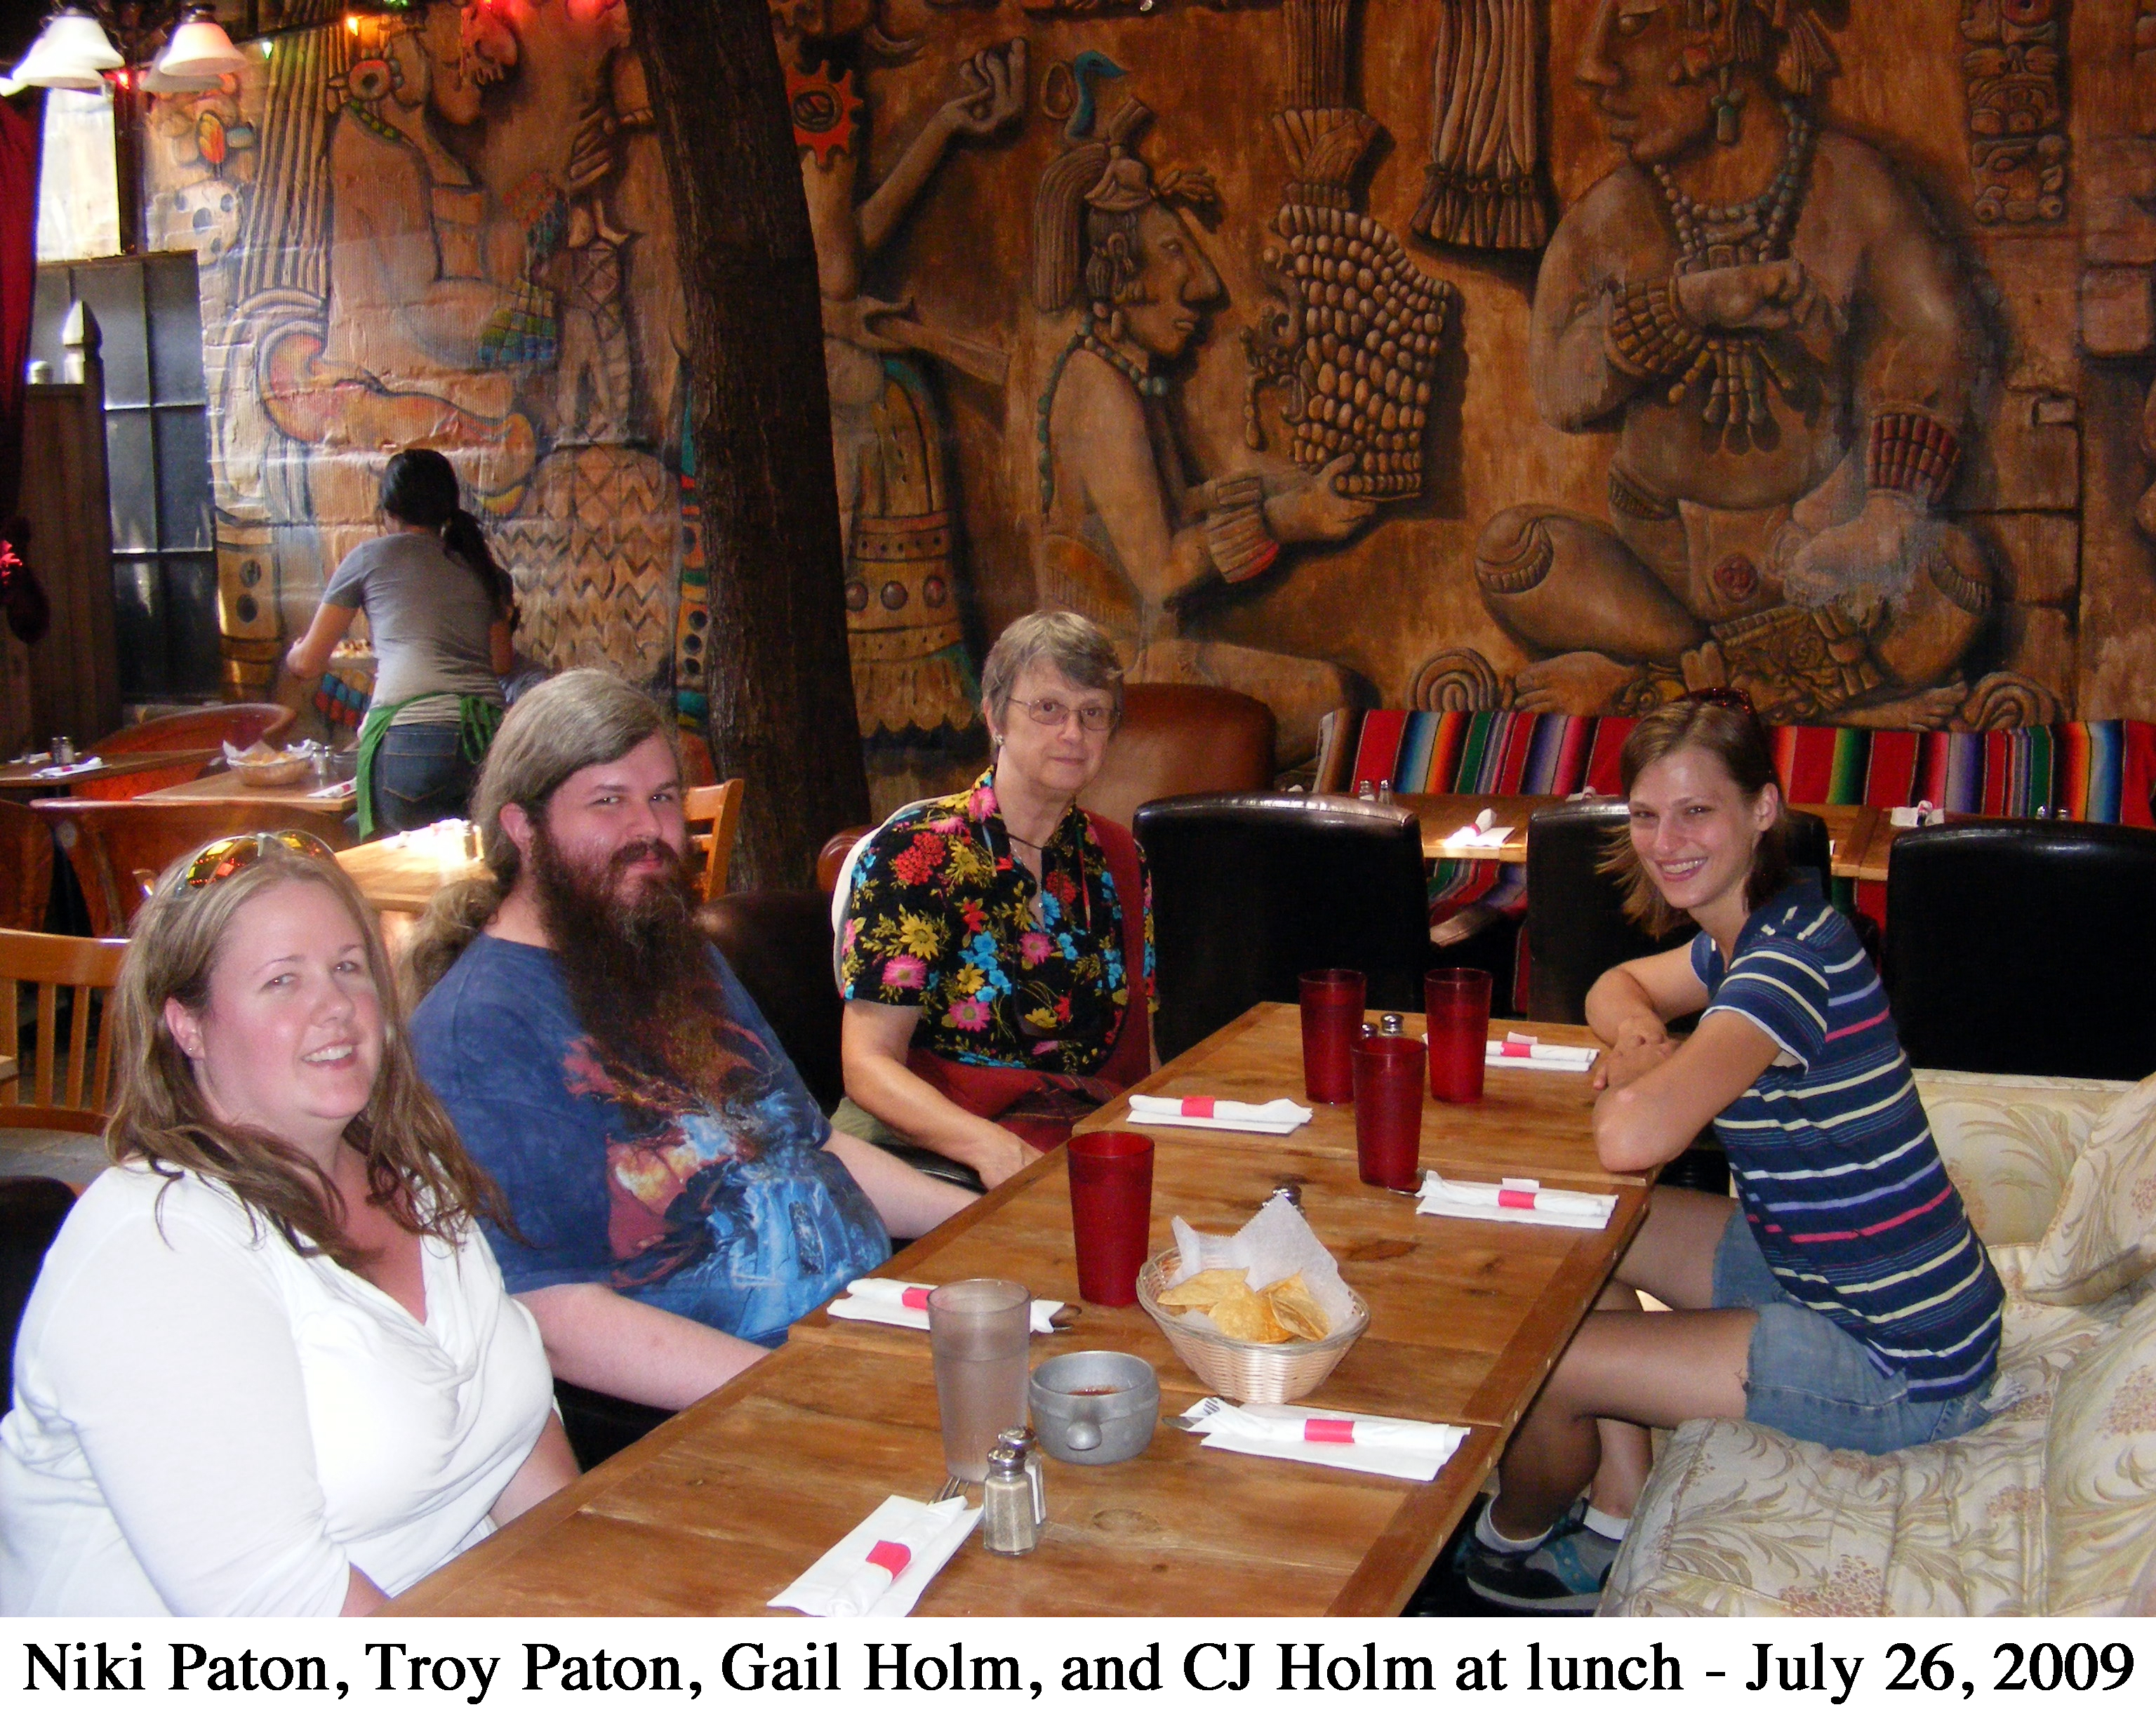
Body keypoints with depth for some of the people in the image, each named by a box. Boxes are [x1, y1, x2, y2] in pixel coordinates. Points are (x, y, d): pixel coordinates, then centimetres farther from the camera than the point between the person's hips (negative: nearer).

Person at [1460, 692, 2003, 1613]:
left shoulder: (1789, 960, -27)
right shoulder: (1752, 933, 2)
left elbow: (1630, 1140, -38)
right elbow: (1618, 986, 20)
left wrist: (1639, 1075, -13)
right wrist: (1642, 1036, -5)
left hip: (1898, 1365, -10)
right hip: (1822, 1270, 10)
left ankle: (1512, 1538, 27)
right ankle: (1620, 1521, 19)